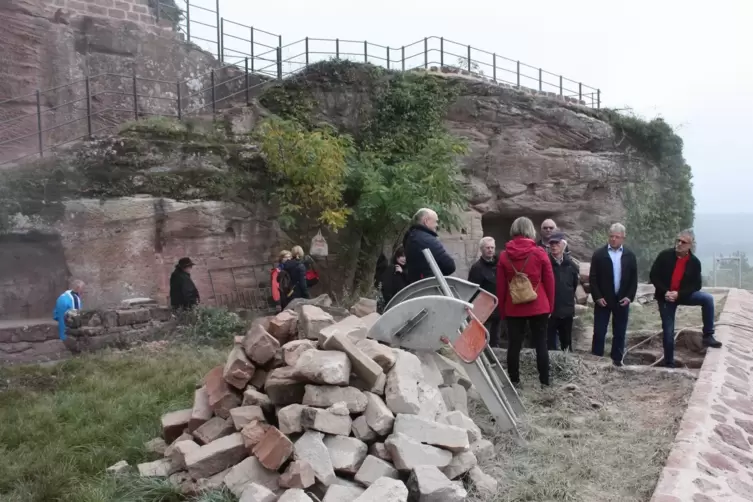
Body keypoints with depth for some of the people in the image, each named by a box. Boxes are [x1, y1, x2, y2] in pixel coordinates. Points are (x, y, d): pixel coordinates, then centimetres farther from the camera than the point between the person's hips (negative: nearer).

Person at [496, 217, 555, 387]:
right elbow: (549, 282, 0)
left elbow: (500, 286, 3)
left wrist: (502, 310, 11)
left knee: (514, 344, 6)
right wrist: (550, 306, 10)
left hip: (513, 308, 1)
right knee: (541, 344, 6)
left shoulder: (504, 256, 0)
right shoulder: (540, 253, -3)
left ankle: (514, 381, 10)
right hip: (539, 307, 0)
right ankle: (545, 381, 9)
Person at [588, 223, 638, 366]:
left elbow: (634, 279, 5)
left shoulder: (630, 256, 4)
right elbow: (593, 278, -4)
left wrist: (630, 297, -6)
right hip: (603, 300, -2)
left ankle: (617, 360, 20)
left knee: (619, 333, 10)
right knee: (599, 332, 1)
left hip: (622, 300, 2)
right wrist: (597, 297, -11)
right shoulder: (599, 254, -2)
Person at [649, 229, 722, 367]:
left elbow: (696, 285, -7)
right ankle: (669, 363, 15)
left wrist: (679, 294, -21)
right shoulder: (665, 255, -13)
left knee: (707, 298, -24)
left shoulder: (694, 262, -8)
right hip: (665, 297, -1)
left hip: (683, 295, 2)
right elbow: (653, 276, -11)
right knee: (668, 331, 1)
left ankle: (708, 335, -14)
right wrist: (665, 292, -22)